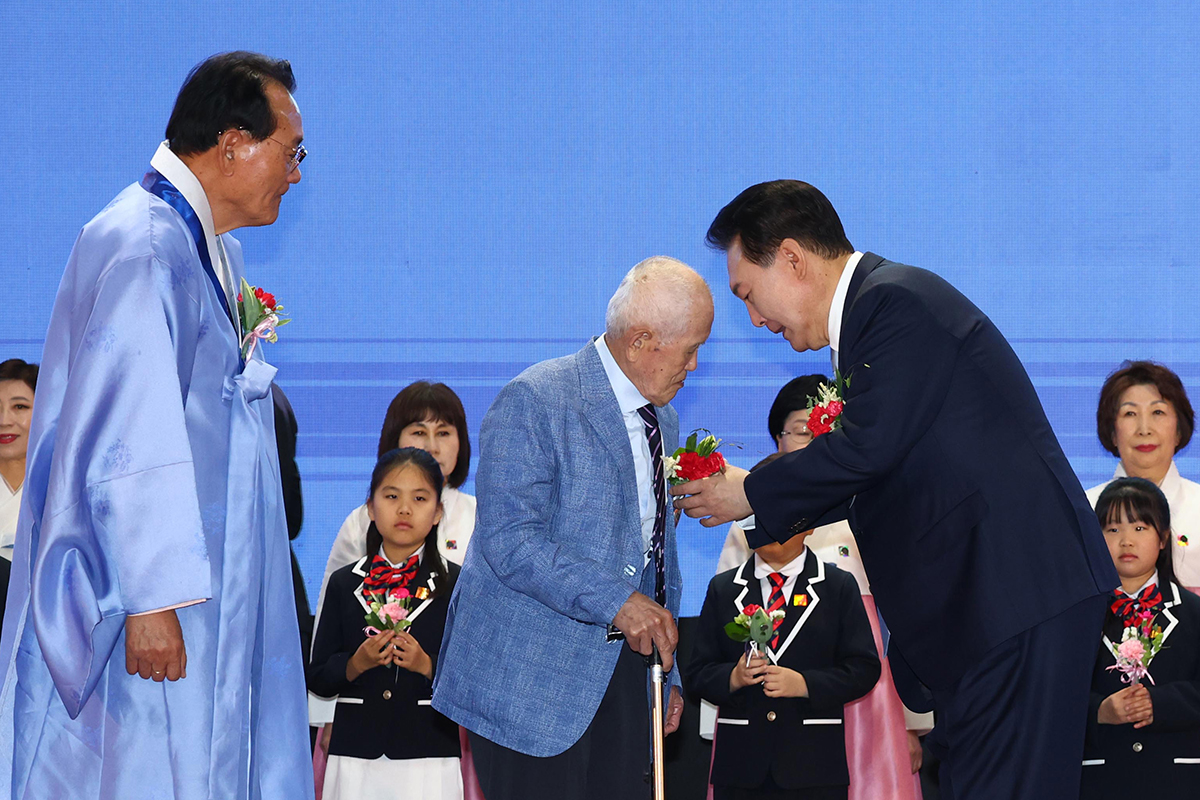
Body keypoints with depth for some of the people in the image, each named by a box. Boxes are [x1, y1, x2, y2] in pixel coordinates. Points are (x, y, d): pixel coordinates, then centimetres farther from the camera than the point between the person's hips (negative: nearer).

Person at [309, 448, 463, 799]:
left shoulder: (455, 584, 4)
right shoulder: (345, 583, 10)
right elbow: (317, 678, 6)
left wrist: (427, 665, -16)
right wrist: (356, 664, -12)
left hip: (428, 757, -2)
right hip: (355, 754, 2)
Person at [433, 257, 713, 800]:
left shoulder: (662, 422, 16)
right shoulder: (533, 401, -11)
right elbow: (509, 540, -20)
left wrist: (669, 674, 20)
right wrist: (615, 601, -23)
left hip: (621, 673, 7)